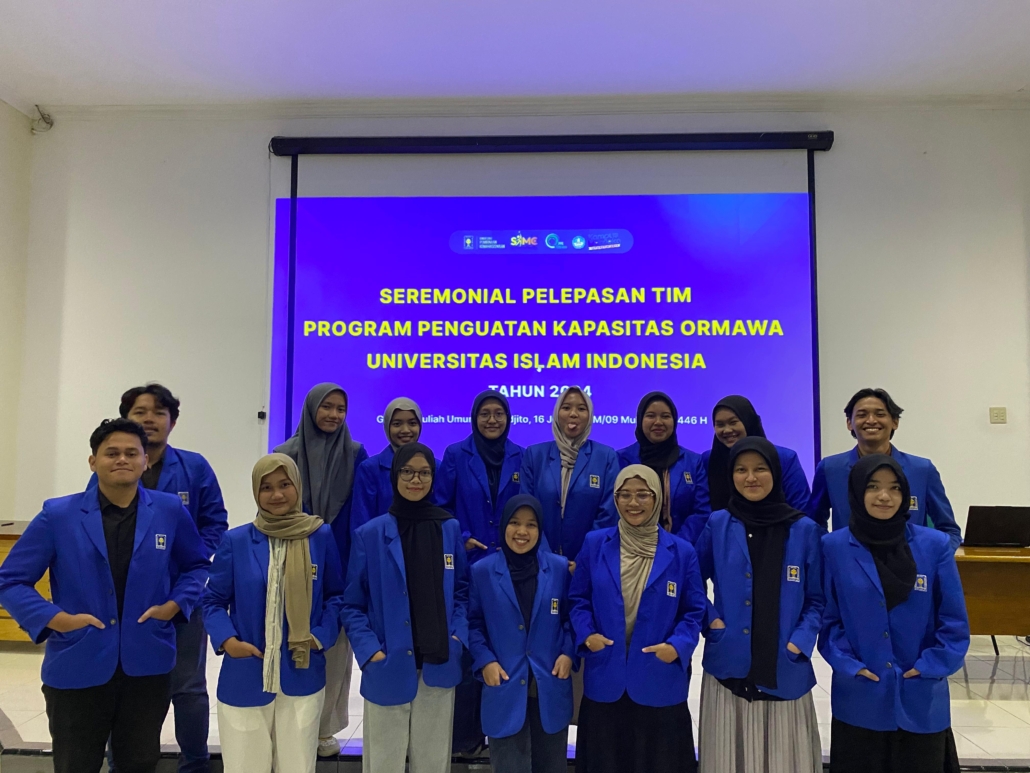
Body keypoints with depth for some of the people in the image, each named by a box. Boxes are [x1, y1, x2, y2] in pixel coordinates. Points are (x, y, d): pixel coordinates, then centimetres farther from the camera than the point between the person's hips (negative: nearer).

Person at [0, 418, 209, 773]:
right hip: (76, 668, -1)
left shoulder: (170, 511, -2)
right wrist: (57, 619, -13)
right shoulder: (58, 515, -7)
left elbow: (197, 565, 11)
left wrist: (174, 606, -5)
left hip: (146, 666, 1)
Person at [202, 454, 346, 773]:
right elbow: (214, 601, 4)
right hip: (245, 678, 0)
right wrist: (227, 640, -12)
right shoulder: (235, 541, -3)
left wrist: (321, 636, -9)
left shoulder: (321, 536, -2)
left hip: (302, 677, 0)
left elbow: (336, 595, 6)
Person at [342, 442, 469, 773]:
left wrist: (459, 635, -3)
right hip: (388, 666, -2)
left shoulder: (449, 528, 3)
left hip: (439, 665, 2)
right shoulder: (370, 535, -5)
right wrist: (369, 650, -13)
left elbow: (462, 589, 10)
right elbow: (352, 604, -1)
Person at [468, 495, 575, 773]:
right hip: (505, 688, -1)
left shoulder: (559, 567, 0)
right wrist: (484, 660, -9)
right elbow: (473, 623, 4)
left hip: (551, 688, 2)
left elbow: (570, 616, 9)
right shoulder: (481, 571, -3)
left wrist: (568, 653, -5)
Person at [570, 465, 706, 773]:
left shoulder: (681, 552, -3)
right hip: (605, 680, 1)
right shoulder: (595, 544, -1)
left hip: (660, 683, 0)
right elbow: (578, 599, 5)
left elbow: (694, 611, 1)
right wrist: (586, 634, -12)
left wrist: (678, 645, -16)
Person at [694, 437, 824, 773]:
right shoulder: (717, 525, 1)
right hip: (729, 667, 0)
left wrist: (800, 643, -7)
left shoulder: (803, 530, 0)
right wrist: (710, 620, -3)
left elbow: (817, 599, 6)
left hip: (785, 670, 0)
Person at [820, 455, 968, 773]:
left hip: (922, 700, 1)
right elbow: (827, 617, -1)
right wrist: (847, 664, -12)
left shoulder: (935, 545, -4)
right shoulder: (834, 547, -5)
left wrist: (931, 666, -10)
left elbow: (954, 620, -1)